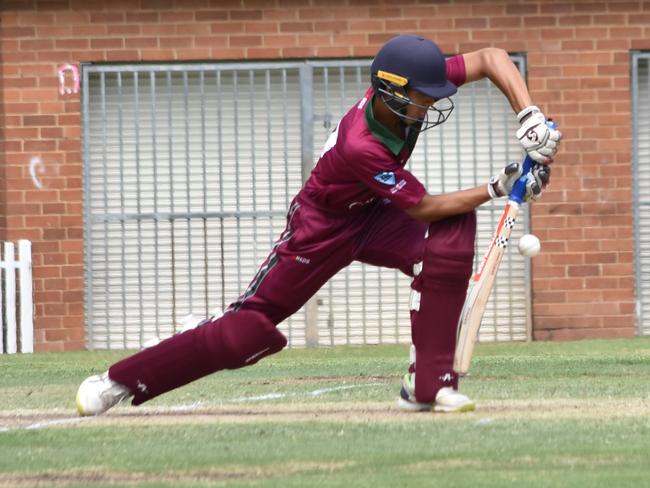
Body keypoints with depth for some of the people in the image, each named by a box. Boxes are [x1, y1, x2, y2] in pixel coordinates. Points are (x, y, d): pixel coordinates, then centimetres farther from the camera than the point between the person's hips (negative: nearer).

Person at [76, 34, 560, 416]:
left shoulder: (403, 91, -21)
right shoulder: (361, 147, -38)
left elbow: (491, 57, -13)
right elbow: (423, 208, -27)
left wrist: (529, 115, -25)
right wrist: (496, 189, -25)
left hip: (373, 215, 7)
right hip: (323, 227, -7)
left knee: (453, 237, -22)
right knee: (248, 329, -9)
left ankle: (429, 383, -15)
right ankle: (119, 381, 7)